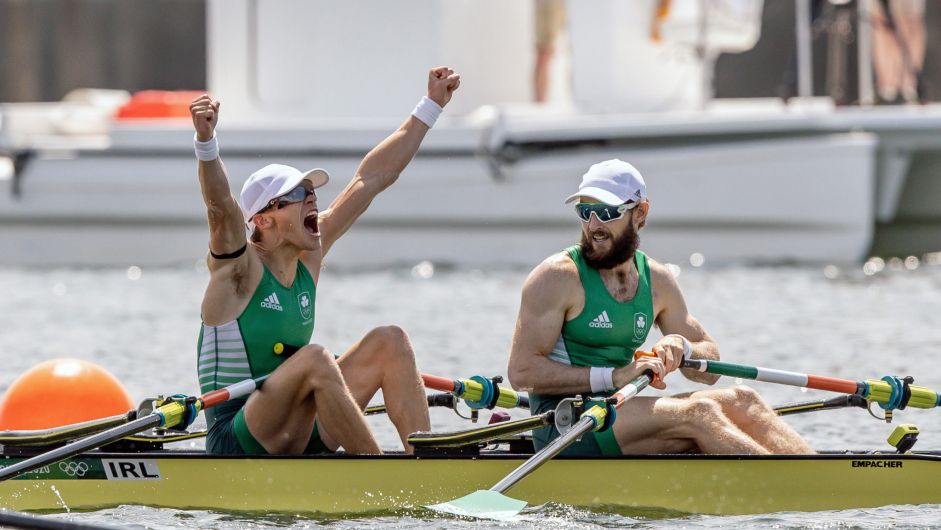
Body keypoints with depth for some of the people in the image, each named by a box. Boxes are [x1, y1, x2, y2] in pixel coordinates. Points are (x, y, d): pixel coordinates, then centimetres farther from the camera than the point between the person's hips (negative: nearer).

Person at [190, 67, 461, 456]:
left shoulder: (310, 254, 8)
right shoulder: (240, 266, -11)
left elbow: (371, 178, 12)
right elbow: (221, 207, -32)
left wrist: (431, 106, 16)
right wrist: (206, 142, -50)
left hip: (298, 436, 8)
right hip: (238, 443, -8)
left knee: (389, 342, -3)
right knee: (315, 359, -32)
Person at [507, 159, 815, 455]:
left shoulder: (657, 281, 13)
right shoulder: (557, 277, -6)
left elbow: (709, 372, 18)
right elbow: (522, 371, -14)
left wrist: (681, 348, -7)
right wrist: (614, 376, -19)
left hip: (622, 414, 7)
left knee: (741, 401, -13)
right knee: (698, 412, -26)